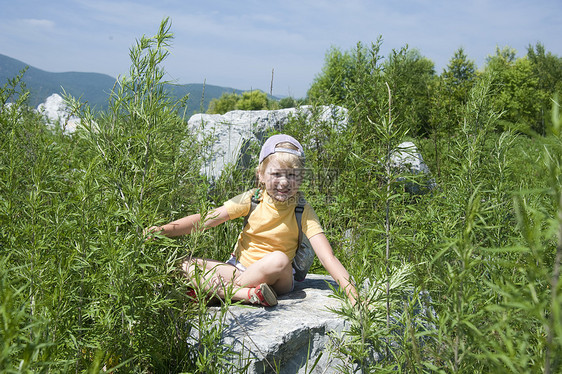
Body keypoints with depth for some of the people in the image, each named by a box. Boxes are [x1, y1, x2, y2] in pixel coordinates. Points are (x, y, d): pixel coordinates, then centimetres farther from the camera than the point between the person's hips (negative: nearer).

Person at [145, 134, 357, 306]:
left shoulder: (302, 211, -9)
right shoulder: (252, 199, -4)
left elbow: (328, 257, -17)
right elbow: (205, 219, -11)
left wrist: (352, 293, -31)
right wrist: (165, 229, -25)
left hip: (276, 281, -2)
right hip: (239, 268, 2)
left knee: (279, 259, -36)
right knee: (187, 266, -19)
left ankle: (212, 290, -23)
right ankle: (248, 294, -33)